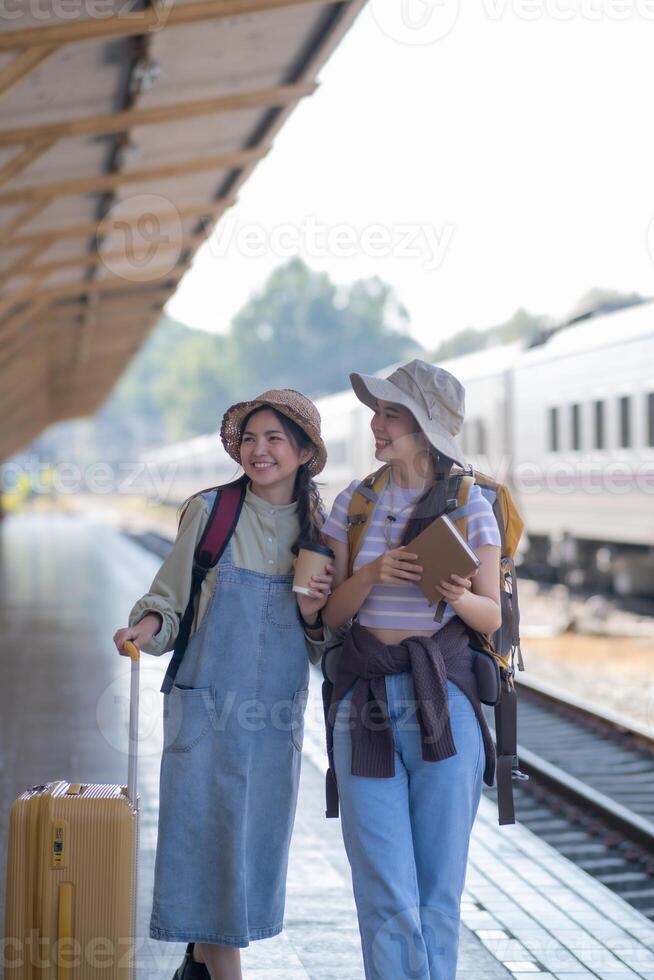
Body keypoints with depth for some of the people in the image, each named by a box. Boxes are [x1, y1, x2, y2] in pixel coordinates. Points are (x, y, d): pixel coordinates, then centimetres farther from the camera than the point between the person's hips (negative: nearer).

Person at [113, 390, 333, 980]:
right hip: (207, 706, -3)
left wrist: (312, 614, -9)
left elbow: (323, 647, 12)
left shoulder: (319, 529, 5)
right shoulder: (210, 511, -3)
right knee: (207, 834, -3)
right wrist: (150, 623, -19)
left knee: (256, 839, 10)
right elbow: (171, 597, 1)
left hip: (277, 715, 3)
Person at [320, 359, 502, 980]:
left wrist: (463, 598, -18)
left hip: (444, 702, -1)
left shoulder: (471, 507, 3)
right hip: (365, 702, 1)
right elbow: (332, 613, 7)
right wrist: (372, 574, -13)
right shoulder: (353, 503, 8)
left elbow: (492, 619, 5)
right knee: (386, 891, -3)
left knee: (439, 889, 3)